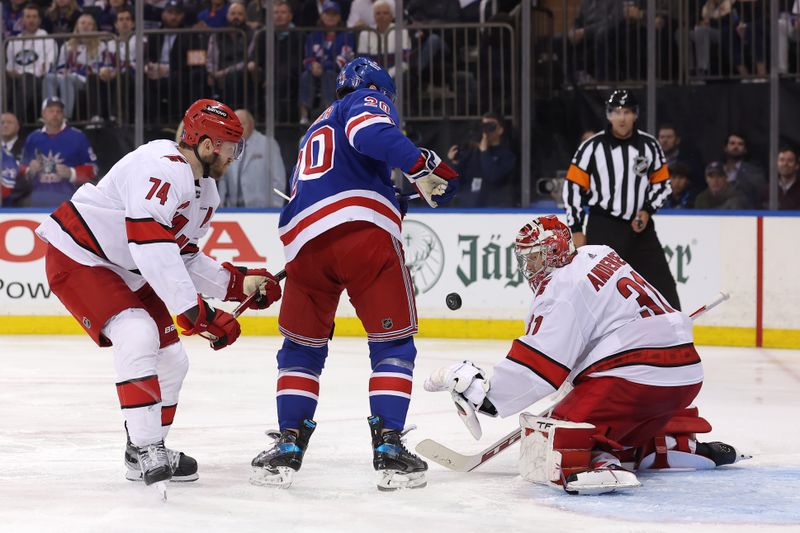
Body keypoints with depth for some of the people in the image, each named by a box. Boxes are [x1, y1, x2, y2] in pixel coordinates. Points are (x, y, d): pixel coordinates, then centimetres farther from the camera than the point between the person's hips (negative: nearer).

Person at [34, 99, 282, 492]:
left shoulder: (204, 191, 6)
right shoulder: (162, 169, -28)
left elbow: (182, 257, 12)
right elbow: (152, 250, -37)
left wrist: (238, 283, 0)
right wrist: (193, 311, -39)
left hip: (127, 273, 11)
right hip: (77, 256, -11)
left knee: (171, 359, 9)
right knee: (137, 334, -29)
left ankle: (144, 454, 23)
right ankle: (146, 448, -24)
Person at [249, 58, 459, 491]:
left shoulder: (314, 133, 38)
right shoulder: (369, 100, 16)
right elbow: (370, 133, -8)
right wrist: (422, 166, -14)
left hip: (304, 239, 6)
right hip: (364, 230, -6)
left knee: (301, 347, 19)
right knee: (393, 344, 3)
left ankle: (288, 445, 10)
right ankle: (388, 447, -6)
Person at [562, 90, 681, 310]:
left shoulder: (649, 145, 2)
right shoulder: (592, 147, -8)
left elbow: (662, 183, 12)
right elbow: (573, 186, -4)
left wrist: (647, 210, -5)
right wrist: (576, 230, -6)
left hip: (640, 227, 4)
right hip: (603, 228, -3)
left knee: (664, 288, 5)